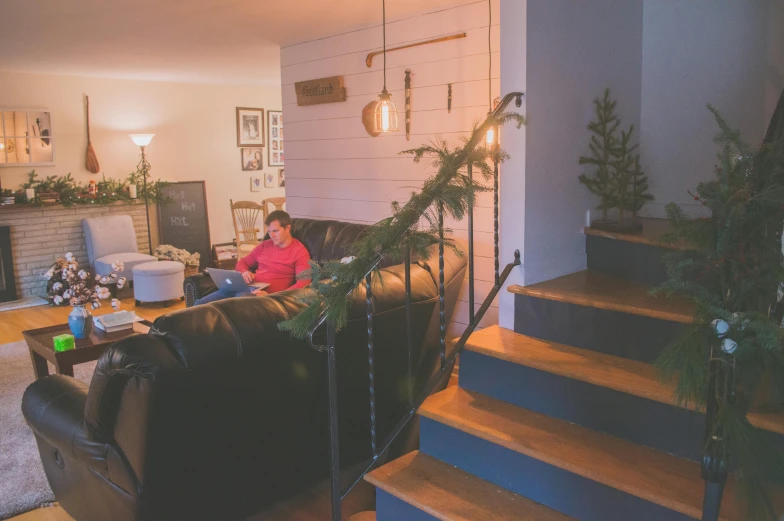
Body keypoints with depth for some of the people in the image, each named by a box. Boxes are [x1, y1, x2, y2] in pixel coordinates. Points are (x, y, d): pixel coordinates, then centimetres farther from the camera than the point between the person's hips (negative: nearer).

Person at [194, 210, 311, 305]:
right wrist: (244, 271, 2)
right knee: (199, 305, -8)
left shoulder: (299, 251, -1)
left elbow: (304, 283, -15)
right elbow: (242, 262, 30)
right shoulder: (264, 245, 20)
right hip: (245, 288, 8)